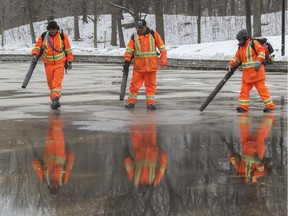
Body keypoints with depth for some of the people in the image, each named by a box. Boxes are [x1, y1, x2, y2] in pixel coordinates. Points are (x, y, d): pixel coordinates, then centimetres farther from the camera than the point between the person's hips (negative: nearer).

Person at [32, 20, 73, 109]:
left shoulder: (62, 36, -4)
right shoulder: (43, 36, -1)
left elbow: (68, 49, 4)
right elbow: (37, 47, 5)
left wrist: (69, 61, 5)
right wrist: (35, 54, -14)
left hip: (60, 63, -2)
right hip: (48, 64, 2)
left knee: (57, 82, -17)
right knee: (50, 83, 7)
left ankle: (55, 99, -27)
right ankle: (54, 99, 23)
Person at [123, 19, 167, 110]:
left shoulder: (153, 34, 0)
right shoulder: (134, 36, 2)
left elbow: (162, 47, 2)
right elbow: (129, 49, 0)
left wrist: (163, 59, -4)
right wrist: (127, 61, -10)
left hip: (151, 65, 0)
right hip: (138, 65, 1)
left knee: (151, 85, 4)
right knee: (135, 84, 1)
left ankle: (150, 103, 10)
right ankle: (131, 102, 11)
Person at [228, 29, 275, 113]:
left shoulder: (254, 43, -9)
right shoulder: (241, 47, 14)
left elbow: (262, 52, -17)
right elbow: (237, 58, 18)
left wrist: (258, 62, -26)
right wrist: (231, 64, 3)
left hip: (256, 71, -8)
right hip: (247, 73, 8)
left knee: (261, 88, -5)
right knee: (244, 89, 5)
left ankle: (270, 105, 1)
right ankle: (243, 106, 9)